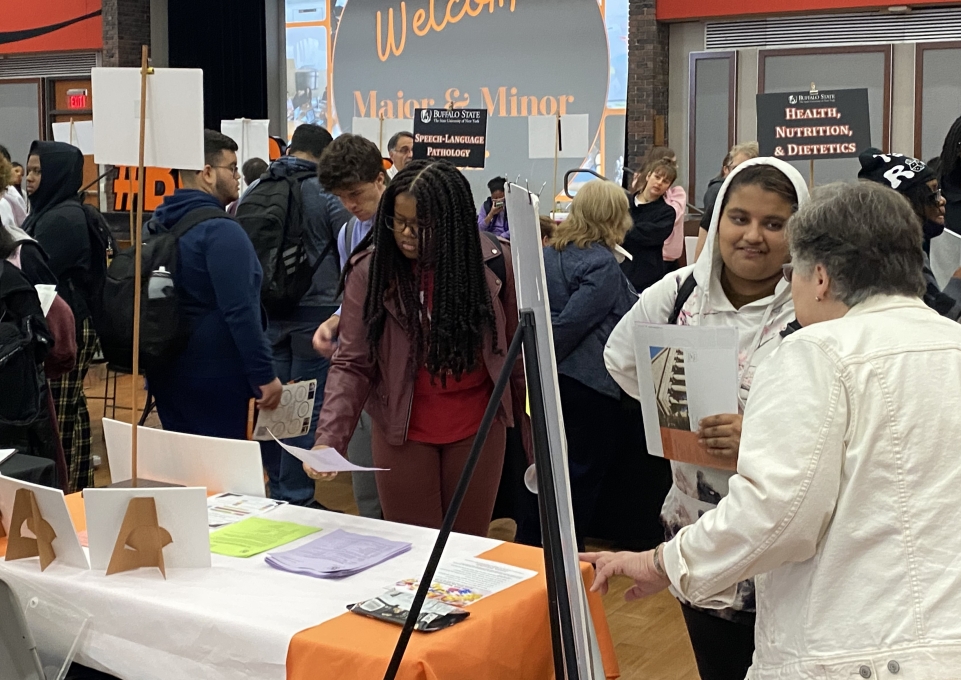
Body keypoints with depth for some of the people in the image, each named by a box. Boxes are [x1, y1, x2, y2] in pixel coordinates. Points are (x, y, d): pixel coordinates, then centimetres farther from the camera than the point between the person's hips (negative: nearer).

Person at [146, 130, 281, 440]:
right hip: (214, 376, -8)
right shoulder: (221, 231, -18)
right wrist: (265, 375, -19)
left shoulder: (159, 226, 10)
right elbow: (240, 313, -23)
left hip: (167, 372, 9)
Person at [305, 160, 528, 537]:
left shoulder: (495, 262, -8)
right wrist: (330, 438, -24)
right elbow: (351, 363, -12)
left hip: (477, 428, 1)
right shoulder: (370, 269, -11)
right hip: (403, 430, -1)